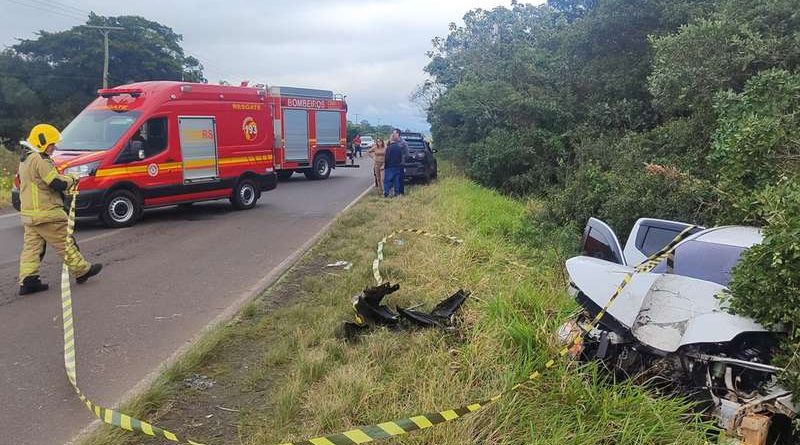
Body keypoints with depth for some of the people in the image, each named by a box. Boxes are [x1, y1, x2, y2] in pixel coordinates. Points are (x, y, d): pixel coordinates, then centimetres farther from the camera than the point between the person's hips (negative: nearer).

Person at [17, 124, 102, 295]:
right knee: (65, 243, 1)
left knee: (31, 246, 8)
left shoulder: (25, 160, 17)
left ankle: (27, 281, 6)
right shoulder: (40, 160, -16)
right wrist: (71, 180, -1)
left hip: (28, 213, 10)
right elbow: (57, 183, -21)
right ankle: (82, 271, 11)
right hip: (46, 213, -10)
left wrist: (66, 179, 8)